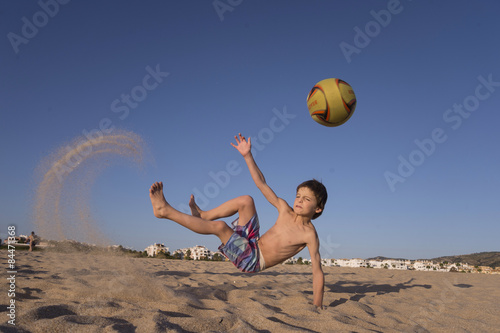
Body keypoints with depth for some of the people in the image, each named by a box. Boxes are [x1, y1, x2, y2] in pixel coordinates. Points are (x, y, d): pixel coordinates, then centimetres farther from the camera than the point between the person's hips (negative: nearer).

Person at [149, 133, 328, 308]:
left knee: (219, 226, -26)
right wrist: (247, 155, -5)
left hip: (252, 261, -5)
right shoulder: (285, 210, 0)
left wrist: (317, 306, -20)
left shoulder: (310, 235, -14)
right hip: (252, 244, 6)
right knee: (246, 200, -10)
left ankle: (166, 211, -17)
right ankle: (202, 215, -1)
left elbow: (317, 271, -15)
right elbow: (262, 184, 0)